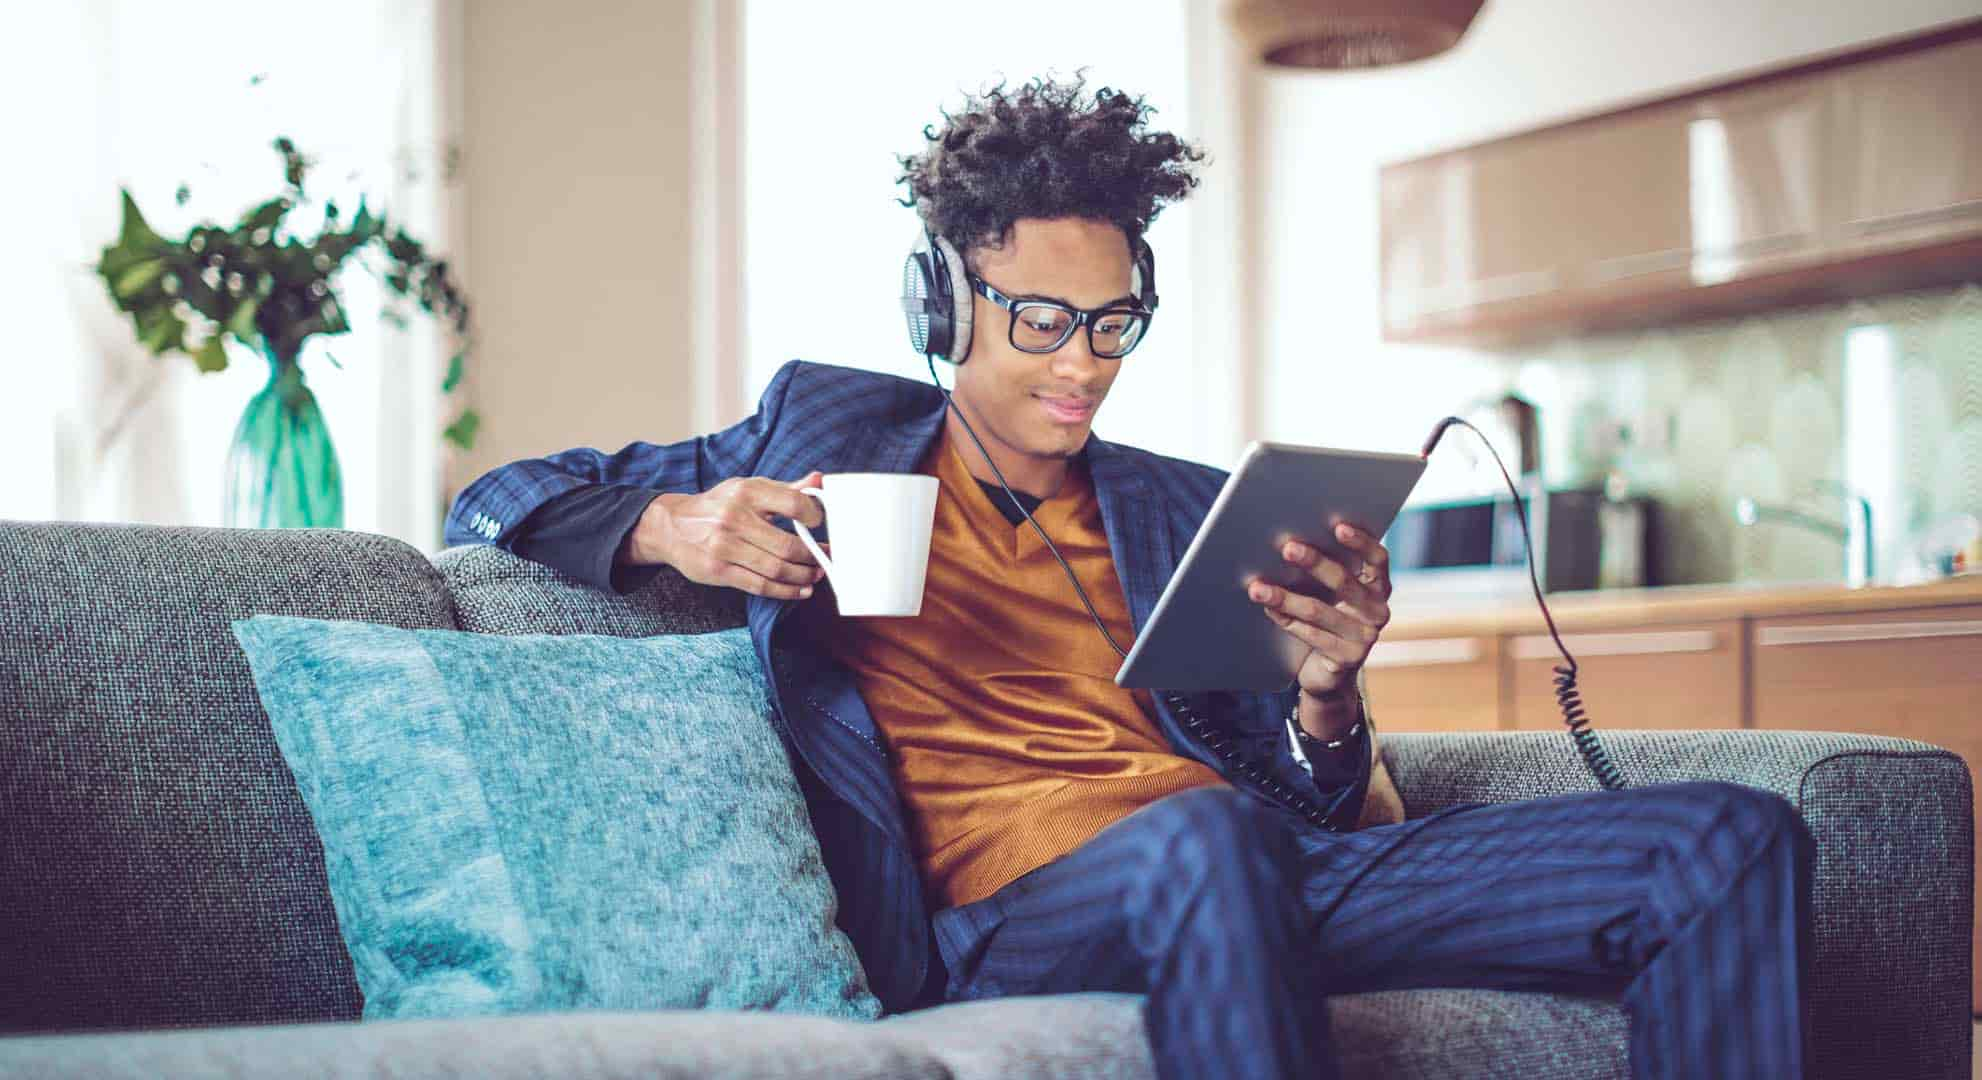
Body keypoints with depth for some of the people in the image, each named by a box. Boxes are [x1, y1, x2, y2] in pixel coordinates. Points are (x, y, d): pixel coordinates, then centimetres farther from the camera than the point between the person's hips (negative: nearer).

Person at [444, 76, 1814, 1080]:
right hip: (1004, 908, -4)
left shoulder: (1197, 514, 23)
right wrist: (670, 524, -5)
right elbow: (499, 506, 18)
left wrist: (1326, 690, -6)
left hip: (1248, 873, 4)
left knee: (1731, 840, -14)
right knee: (1203, 838, -41)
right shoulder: (827, 430, 18)